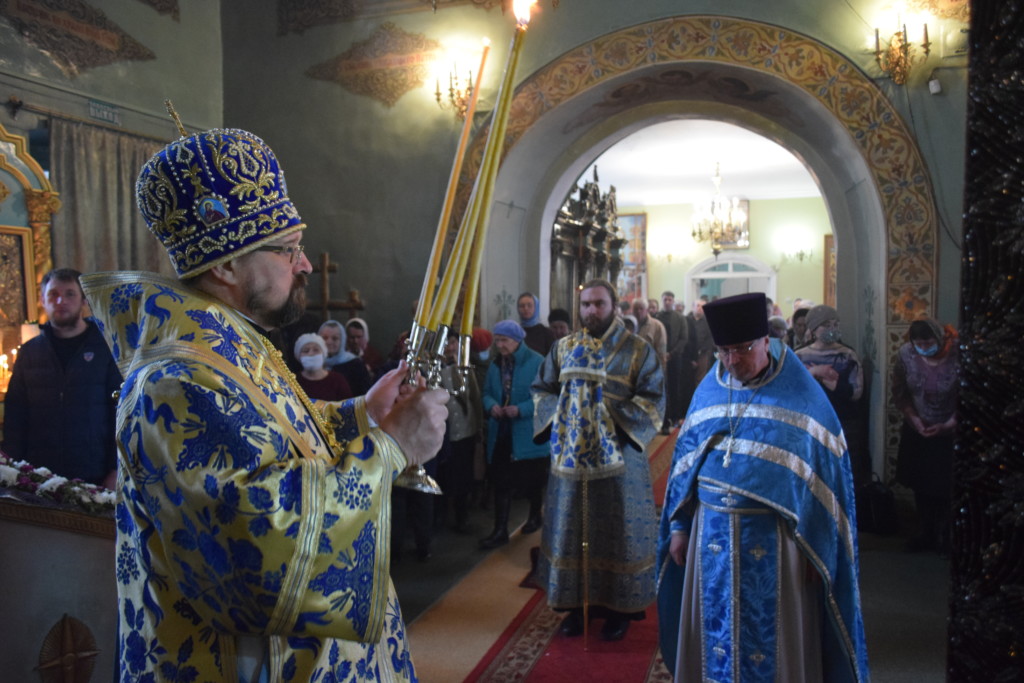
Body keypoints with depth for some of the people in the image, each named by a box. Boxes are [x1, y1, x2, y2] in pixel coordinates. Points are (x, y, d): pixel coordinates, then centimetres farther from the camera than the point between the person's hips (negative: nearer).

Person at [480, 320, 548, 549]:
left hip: (528, 435, -5)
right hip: (501, 434, 5)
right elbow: (487, 393, 11)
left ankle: (535, 515, 39)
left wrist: (520, 410, -25)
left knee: (531, 480, 14)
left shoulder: (536, 362, -13)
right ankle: (500, 530, 10)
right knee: (501, 481, 4)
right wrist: (491, 406, -11)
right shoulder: (495, 364, 8)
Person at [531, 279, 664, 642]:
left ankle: (619, 607, 21)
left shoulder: (638, 350, -2)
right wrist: (557, 414, -5)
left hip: (618, 459, -3)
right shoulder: (563, 348, 9)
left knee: (616, 530, 5)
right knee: (572, 528, 10)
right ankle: (578, 602, 25)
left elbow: (653, 399, -7)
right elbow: (541, 389, 13)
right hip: (571, 457, 3)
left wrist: (614, 415, -17)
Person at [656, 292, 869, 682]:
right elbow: (685, 462, 8)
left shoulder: (802, 396, -7)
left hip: (775, 537, -3)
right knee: (714, 631, 12)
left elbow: (827, 472, -6)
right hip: (712, 534, 3)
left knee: (773, 635, 9)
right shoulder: (708, 392, 4)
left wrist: (818, 549, -8)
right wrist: (679, 526, 7)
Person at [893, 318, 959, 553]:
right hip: (917, 430, 3)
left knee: (946, 487, 1)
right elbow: (899, 393, 0)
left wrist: (947, 425, -16)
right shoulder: (905, 354, -13)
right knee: (921, 485, 13)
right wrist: (913, 418, -10)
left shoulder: (958, 356, -23)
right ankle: (925, 533, 28)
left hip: (950, 432, -3)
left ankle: (945, 536, 20)